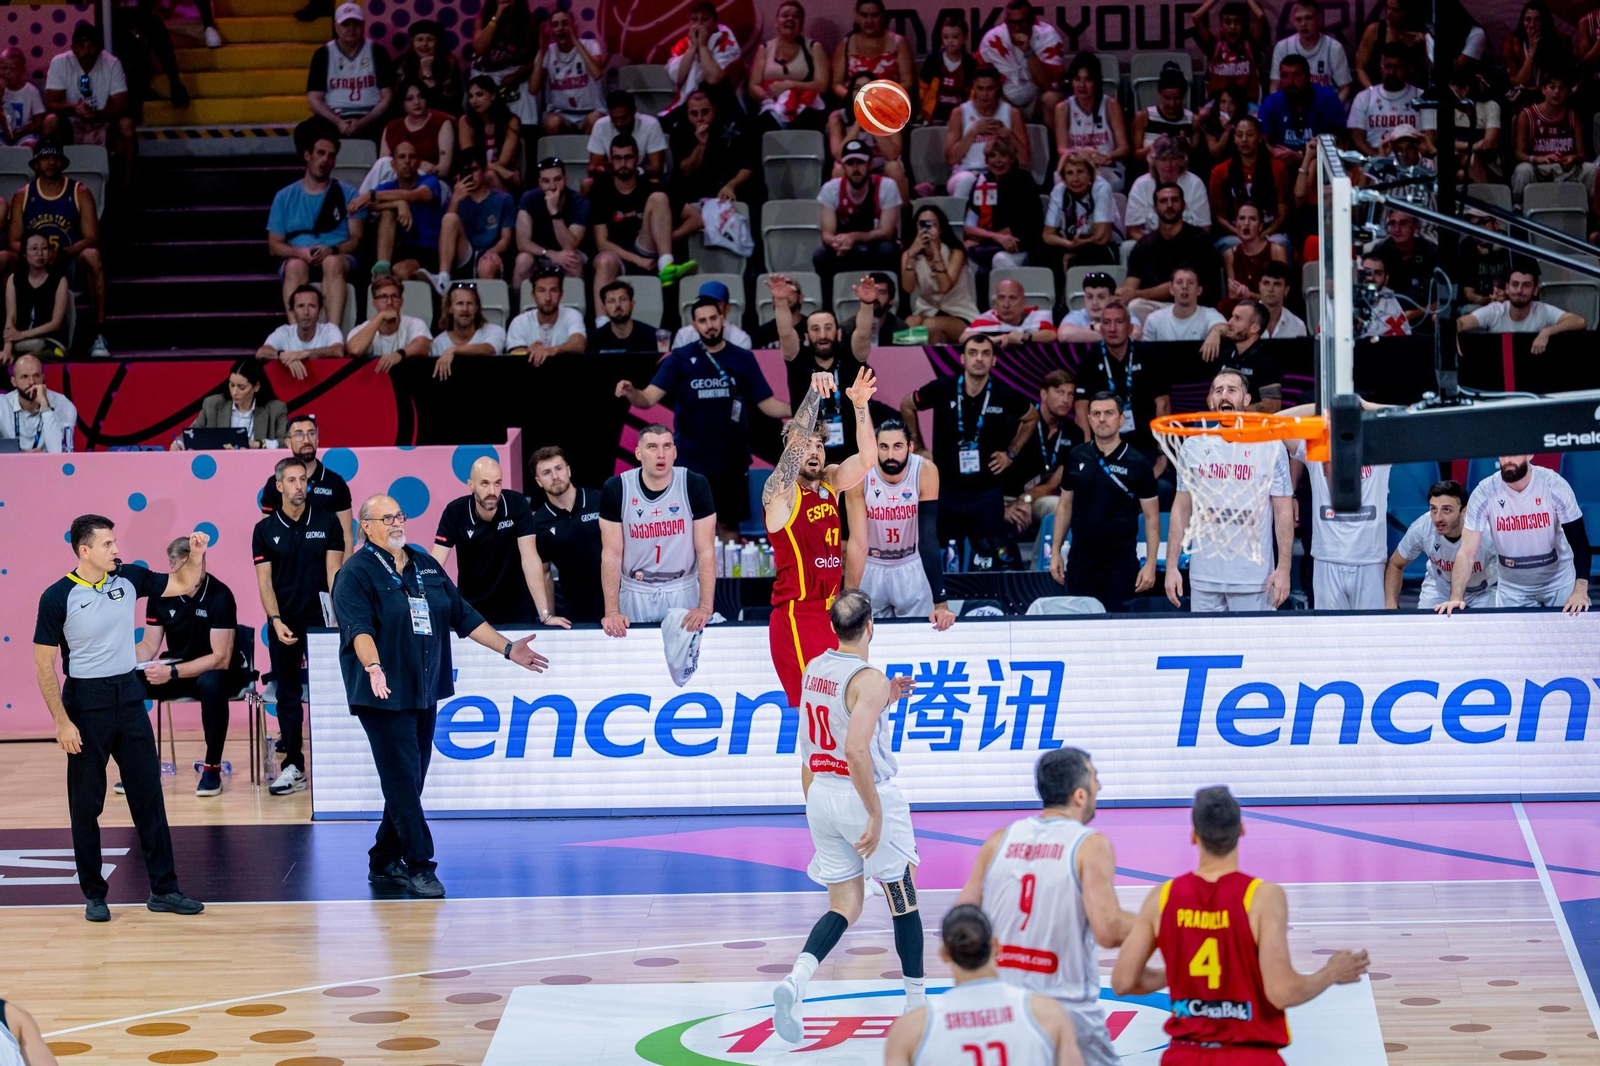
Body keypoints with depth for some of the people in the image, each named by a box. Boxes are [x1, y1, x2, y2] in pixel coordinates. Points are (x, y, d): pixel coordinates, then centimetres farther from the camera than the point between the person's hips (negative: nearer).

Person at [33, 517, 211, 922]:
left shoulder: (128, 578, 1)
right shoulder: (57, 598, -12)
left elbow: (184, 585, 14)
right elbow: (44, 665, -9)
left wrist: (196, 555, -6)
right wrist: (62, 722, -14)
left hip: (129, 696, 4)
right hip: (86, 702, -4)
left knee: (149, 794, 6)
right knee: (86, 803, 3)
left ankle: (164, 889, 12)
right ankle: (94, 895, 14)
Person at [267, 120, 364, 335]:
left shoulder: (347, 194, 14)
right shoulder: (285, 197, 15)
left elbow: (356, 239, 5)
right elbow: (274, 245, 9)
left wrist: (332, 250, -16)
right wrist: (301, 252, -13)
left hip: (338, 259, -1)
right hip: (298, 259, 1)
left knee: (332, 262, -37)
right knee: (296, 266, -36)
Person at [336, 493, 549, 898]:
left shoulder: (426, 567, 14)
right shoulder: (356, 574, -8)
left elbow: (463, 616, 19)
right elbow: (359, 628, -22)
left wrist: (508, 648, 14)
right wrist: (373, 667, -40)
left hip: (425, 694, 7)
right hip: (384, 697, -7)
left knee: (409, 784, 10)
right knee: (403, 783, -9)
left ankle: (384, 863, 20)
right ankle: (419, 867, -6)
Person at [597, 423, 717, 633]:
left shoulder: (694, 486, -11)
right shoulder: (616, 489, -10)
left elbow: (706, 551, -11)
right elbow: (611, 554, -8)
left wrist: (705, 608, -19)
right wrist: (612, 612, -15)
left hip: (683, 592, 0)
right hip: (634, 595, 0)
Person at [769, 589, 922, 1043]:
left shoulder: (812, 669, 3)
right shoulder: (870, 679, -19)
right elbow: (856, 750, -28)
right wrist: (876, 814, -24)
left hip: (821, 795, 6)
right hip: (866, 796, -6)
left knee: (845, 906, 10)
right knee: (904, 901, 12)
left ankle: (796, 979, -15)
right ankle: (917, 1002, 22)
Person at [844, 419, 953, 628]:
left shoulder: (925, 472, -23)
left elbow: (929, 537, -24)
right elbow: (858, 541, -26)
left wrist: (941, 602, -29)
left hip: (911, 566, 0)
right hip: (871, 566, 0)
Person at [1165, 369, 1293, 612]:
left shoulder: (1271, 448, 0)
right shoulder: (1194, 446, 7)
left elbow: (1283, 512, -1)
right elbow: (1182, 509, 9)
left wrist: (1283, 568, -9)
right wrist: (1172, 566, 3)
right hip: (1203, 579, 3)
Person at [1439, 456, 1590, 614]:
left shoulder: (1554, 485, -19)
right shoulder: (1484, 493, -18)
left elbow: (1579, 541, -20)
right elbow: (1467, 553, -19)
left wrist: (1580, 590, -34)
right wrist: (1456, 598, -33)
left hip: (1559, 584, -1)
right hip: (1512, 590, 1)